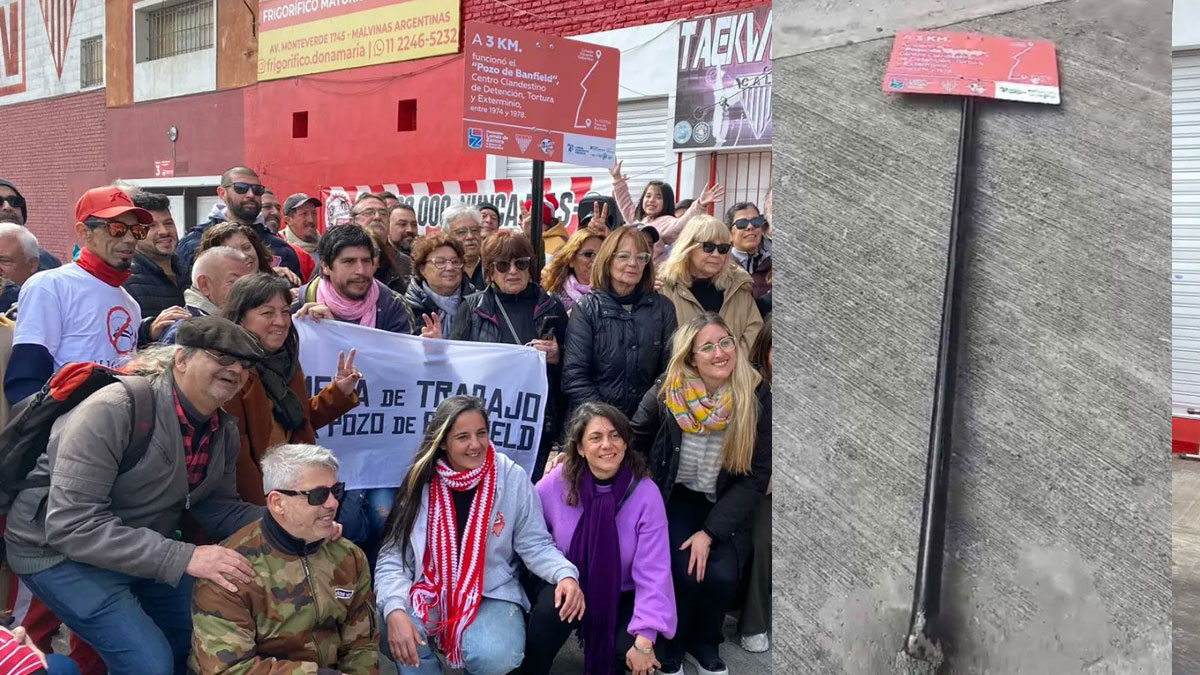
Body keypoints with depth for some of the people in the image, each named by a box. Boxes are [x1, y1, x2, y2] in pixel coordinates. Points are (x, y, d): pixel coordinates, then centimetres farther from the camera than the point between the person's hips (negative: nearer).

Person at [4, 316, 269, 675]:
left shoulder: (223, 431, -4)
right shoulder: (113, 411, -29)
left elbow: (219, 507, 5)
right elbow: (71, 525, -33)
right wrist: (184, 557, -38)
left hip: (146, 550, 8)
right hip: (60, 551, -7)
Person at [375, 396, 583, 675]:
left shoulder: (512, 477, -10)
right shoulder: (422, 482, -8)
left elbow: (535, 544, -4)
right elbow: (393, 556, -9)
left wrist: (565, 575, -26)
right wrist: (395, 610, -29)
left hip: (493, 594, -1)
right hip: (431, 591, 1)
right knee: (385, 628, -30)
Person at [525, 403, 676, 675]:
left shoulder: (645, 493, -18)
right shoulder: (558, 481, -14)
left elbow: (653, 573, -18)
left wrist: (644, 640, -21)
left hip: (621, 595, 0)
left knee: (627, 649, -25)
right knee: (548, 611, -30)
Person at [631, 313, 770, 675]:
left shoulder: (757, 398, -13)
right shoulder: (666, 392, -13)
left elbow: (756, 477, -10)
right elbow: (630, 438, 1)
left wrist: (710, 533, -16)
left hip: (726, 509, 1)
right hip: (675, 499, 0)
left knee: (721, 575, -21)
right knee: (686, 573, -23)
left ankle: (705, 646, 12)